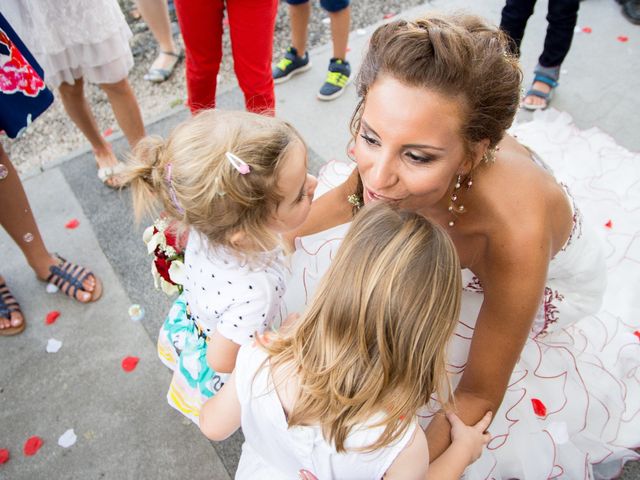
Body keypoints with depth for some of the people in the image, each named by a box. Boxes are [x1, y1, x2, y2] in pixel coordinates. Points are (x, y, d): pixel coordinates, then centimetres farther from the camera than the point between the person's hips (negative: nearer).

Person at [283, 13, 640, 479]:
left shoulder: (515, 229, -45)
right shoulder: (391, 151, -33)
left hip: (545, 294, -4)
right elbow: (348, 199, -9)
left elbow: (479, 394, -31)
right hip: (451, 264, 4)